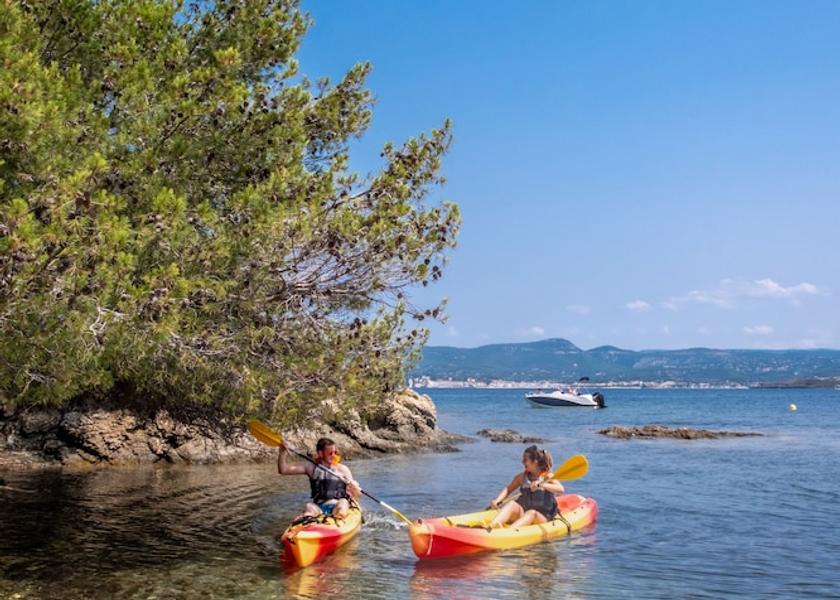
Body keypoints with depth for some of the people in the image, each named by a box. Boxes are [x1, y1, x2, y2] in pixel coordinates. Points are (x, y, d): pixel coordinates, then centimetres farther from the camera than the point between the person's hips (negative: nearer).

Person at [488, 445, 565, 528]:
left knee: (532, 513, -35)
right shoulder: (522, 476, 11)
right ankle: (491, 526, -52)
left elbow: (561, 489, -18)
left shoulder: (547, 476, -2)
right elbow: (508, 489, 10)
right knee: (512, 504, -25)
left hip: (541, 516, -3)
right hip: (522, 513, 3)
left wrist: (542, 484, -32)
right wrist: (497, 500, -8)